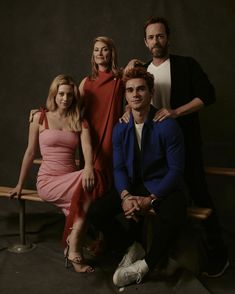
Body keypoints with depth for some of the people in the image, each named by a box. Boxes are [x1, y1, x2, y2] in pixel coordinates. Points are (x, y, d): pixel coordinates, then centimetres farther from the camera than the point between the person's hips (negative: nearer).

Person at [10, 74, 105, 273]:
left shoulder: (80, 122, 9)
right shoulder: (39, 117, 3)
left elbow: (87, 148, -10)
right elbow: (30, 152, 7)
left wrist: (89, 167, -33)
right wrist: (20, 184, 10)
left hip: (71, 180, 3)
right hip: (48, 181, -3)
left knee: (89, 180, -33)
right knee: (87, 188, -32)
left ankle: (73, 247, -19)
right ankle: (74, 248, -19)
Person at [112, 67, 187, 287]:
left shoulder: (167, 126, -12)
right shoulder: (120, 129, 2)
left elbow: (176, 169, -13)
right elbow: (119, 167, 0)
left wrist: (150, 199, -22)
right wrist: (125, 195, -21)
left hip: (163, 189, -4)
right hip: (133, 187, 4)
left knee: (168, 223, -34)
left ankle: (145, 264, 0)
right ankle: (136, 244, 10)